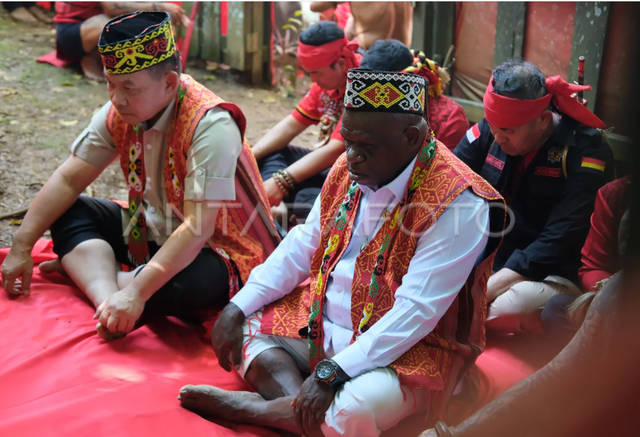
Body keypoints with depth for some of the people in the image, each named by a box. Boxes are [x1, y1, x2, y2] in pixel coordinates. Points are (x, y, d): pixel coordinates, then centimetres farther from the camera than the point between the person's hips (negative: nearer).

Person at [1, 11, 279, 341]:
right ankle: (108, 300, -26)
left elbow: (197, 229, -32)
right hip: (155, 231, 7)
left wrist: (137, 291, -37)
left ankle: (85, 268, -11)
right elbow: (68, 180, 0)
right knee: (69, 214, -4)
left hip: (217, 248, -7)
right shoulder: (119, 112, -6)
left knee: (183, 284, -38)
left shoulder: (210, 125, -28)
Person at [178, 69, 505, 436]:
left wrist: (330, 372, -29)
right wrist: (236, 309, -1)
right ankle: (304, 407, -21)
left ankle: (250, 407, -12)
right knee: (240, 329, -1)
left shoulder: (458, 202, -23)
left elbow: (415, 312, -26)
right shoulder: (348, 170, 1)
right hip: (323, 326, 8)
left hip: (409, 350, -7)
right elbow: (301, 248, 9)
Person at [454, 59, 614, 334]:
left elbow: (560, 243, -24)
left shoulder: (587, 151, -16)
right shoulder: (488, 131, -1)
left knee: (515, 305, -38)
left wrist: (484, 291, -30)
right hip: (489, 260, 5)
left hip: (553, 276, -5)